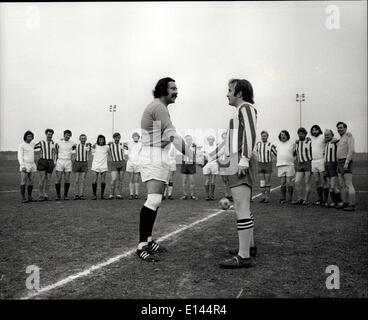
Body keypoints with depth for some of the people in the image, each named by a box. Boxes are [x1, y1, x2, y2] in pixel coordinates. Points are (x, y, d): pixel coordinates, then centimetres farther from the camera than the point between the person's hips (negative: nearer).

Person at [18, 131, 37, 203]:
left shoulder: (32, 144, 11)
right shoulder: (22, 145, -8)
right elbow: (20, 157, -13)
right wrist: (22, 166, -22)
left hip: (32, 165, 6)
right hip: (24, 165, -6)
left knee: (31, 182, 5)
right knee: (24, 182, -6)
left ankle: (30, 197, 12)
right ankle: (23, 198, -2)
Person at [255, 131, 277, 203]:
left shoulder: (271, 145, -7)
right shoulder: (257, 144, 3)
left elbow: (277, 154, 2)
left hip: (268, 165, -3)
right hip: (260, 164, 3)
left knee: (267, 181, -2)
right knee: (262, 181, 2)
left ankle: (267, 197, 6)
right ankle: (263, 196, 10)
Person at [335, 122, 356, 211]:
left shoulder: (349, 136, -7)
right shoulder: (340, 139, 20)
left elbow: (351, 150, -17)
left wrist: (346, 163, -23)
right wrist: (338, 165, 18)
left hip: (346, 162, -9)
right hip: (340, 163, 9)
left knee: (349, 185, -11)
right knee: (342, 185, 10)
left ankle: (352, 205, -11)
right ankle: (345, 203, 15)